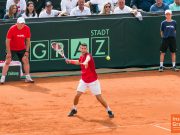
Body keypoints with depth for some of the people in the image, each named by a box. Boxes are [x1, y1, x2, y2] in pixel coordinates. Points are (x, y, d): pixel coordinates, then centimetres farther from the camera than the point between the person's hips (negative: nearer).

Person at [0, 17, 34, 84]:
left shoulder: (27, 29, -12)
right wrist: (8, 52, -20)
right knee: (7, 61, -9)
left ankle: (28, 78, 8)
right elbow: (7, 41, -17)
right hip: (12, 49, -3)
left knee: (26, 60, -2)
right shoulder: (12, 29, -22)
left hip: (22, 49, 3)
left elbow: (28, 40, 0)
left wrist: (27, 51, -4)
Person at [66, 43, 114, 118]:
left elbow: (87, 59, -50)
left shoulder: (88, 55, -21)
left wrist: (86, 62, -72)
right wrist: (70, 61, 16)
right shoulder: (81, 57, 2)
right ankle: (74, 109, 20)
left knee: (99, 97, -5)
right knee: (77, 95, -3)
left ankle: (109, 110, 13)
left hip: (93, 81, -6)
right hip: (83, 80, 6)